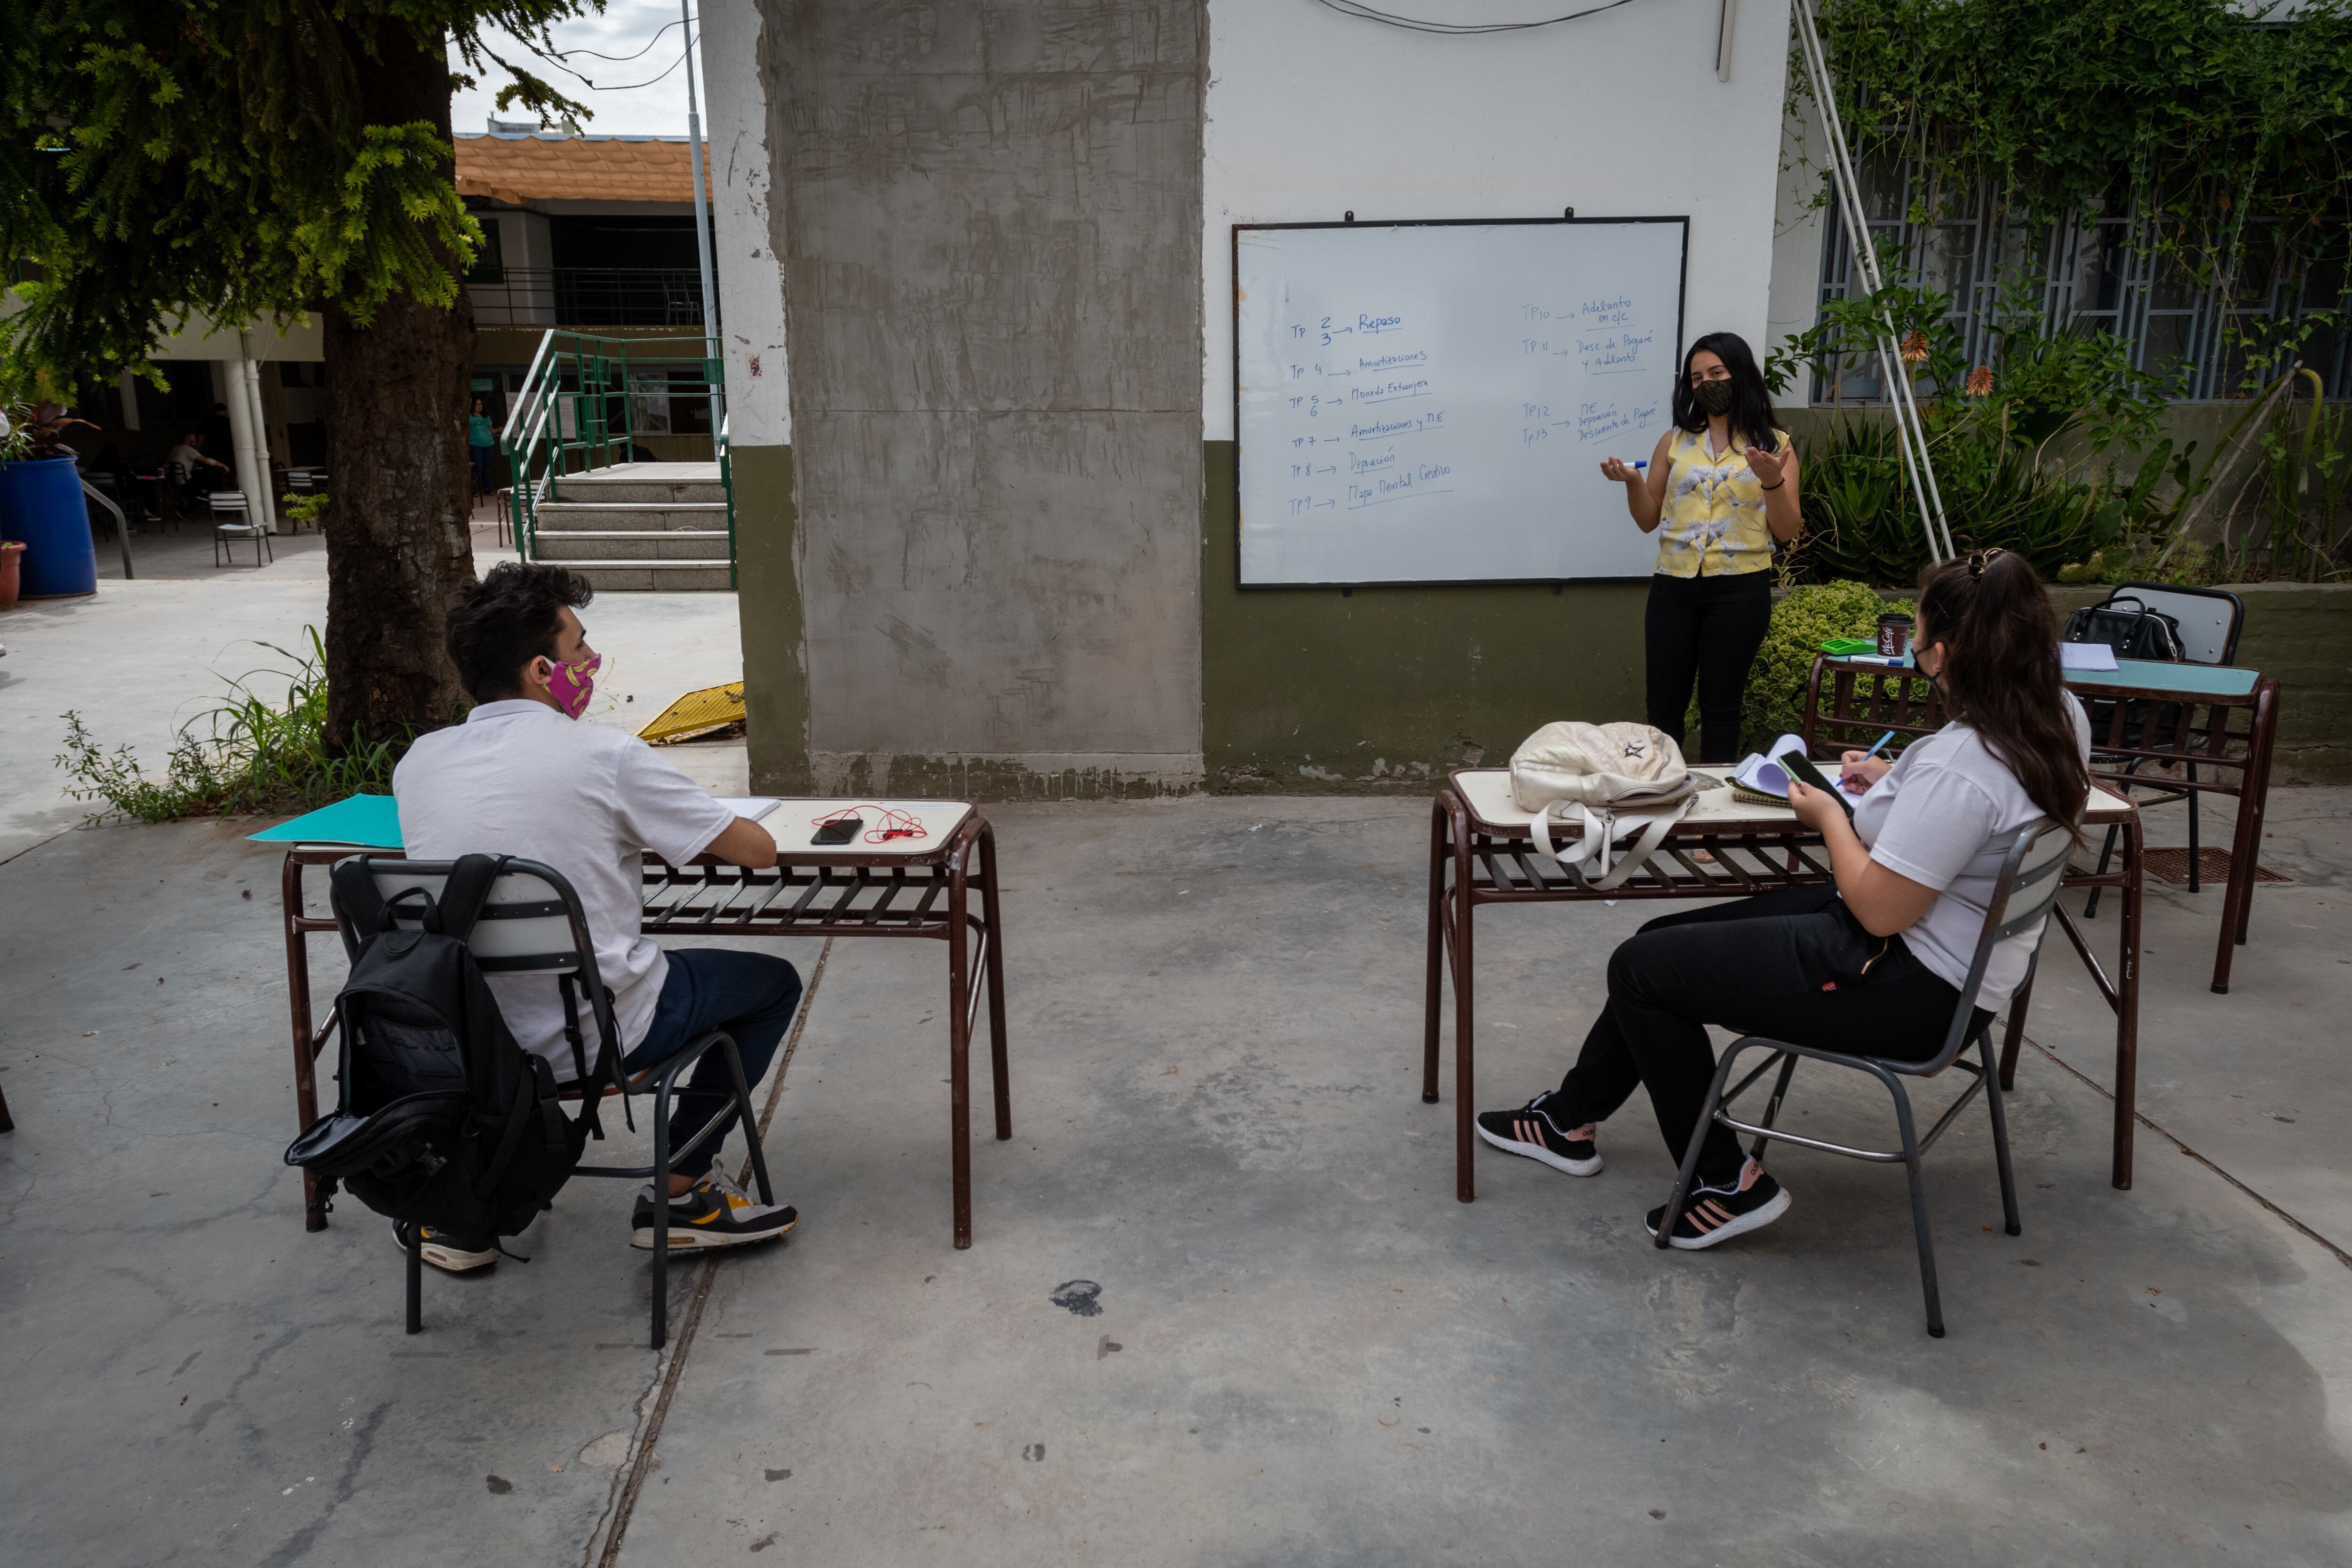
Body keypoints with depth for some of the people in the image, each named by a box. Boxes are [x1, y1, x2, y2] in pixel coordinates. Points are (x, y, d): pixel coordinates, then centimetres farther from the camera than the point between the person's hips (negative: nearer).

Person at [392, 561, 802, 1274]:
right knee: (773, 981, 15)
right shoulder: (606, 755, -15)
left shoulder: (417, 762, 0)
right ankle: (680, 1191, 13)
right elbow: (758, 849, -7)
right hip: (592, 1039, -5)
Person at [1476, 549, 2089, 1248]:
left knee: (1640, 970, -1)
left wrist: (1831, 818, -11)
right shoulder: (2059, 716, 0)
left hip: (1910, 988, -11)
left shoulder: (1962, 764, -31)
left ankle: (1727, 1184, 12)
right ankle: (1571, 1119, 29)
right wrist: (1894, 784, 8)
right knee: (1663, 939, 15)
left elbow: (1881, 909, -27)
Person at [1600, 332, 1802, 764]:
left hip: (1739, 589, -2)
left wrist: (1773, 482, -18)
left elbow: (1787, 532, -2)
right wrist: (1632, 481, -9)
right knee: (1663, 705, 6)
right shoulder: (1675, 442, 9)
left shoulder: (1775, 445, 3)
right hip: (1674, 587, 2)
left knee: (1720, 707, 6)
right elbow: (1649, 521, 9)